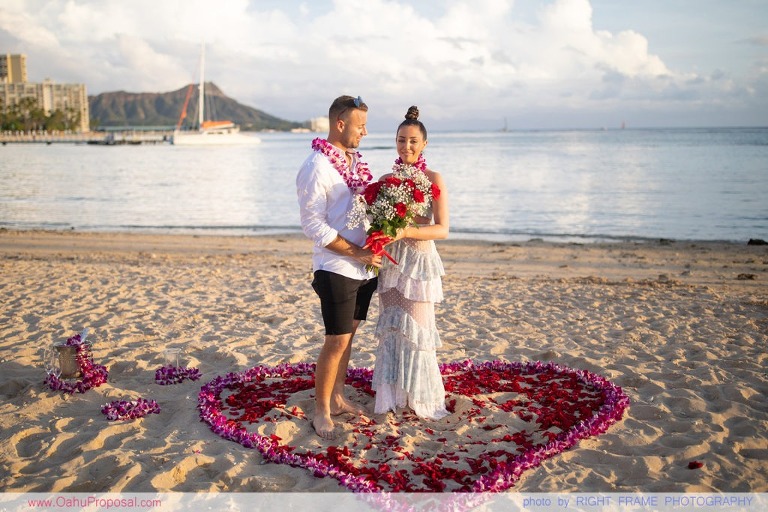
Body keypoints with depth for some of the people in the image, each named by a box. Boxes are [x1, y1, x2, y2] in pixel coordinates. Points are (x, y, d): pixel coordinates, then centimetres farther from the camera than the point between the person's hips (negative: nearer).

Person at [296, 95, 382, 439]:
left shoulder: (355, 162, 11)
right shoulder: (316, 166, -13)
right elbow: (312, 224, -17)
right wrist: (356, 253, -17)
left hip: (365, 267, 8)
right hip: (337, 269, -7)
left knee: (347, 336, 16)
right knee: (337, 341, -3)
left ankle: (337, 398, 30)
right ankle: (321, 411, 12)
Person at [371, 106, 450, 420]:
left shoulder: (433, 179, -6)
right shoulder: (386, 179, 7)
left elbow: (442, 229, -13)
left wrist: (406, 231, -26)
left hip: (421, 261, -4)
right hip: (392, 261, 4)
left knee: (416, 329, 1)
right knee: (390, 328, 9)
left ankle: (422, 397, 19)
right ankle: (391, 394, 24)